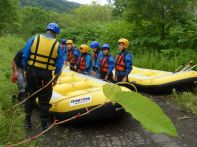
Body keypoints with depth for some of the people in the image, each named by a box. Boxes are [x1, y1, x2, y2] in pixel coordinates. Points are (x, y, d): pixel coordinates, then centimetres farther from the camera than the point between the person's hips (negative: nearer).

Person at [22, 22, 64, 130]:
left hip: (32, 72, 2)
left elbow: (25, 56, -2)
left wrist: (26, 70, 10)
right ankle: (44, 125, 18)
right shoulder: (57, 45, -3)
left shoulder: (34, 39, -1)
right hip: (46, 74, -2)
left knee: (30, 96, 19)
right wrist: (55, 78, 10)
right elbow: (59, 65, -2)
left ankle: (27, 121, 28)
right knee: (44, 100, 9)